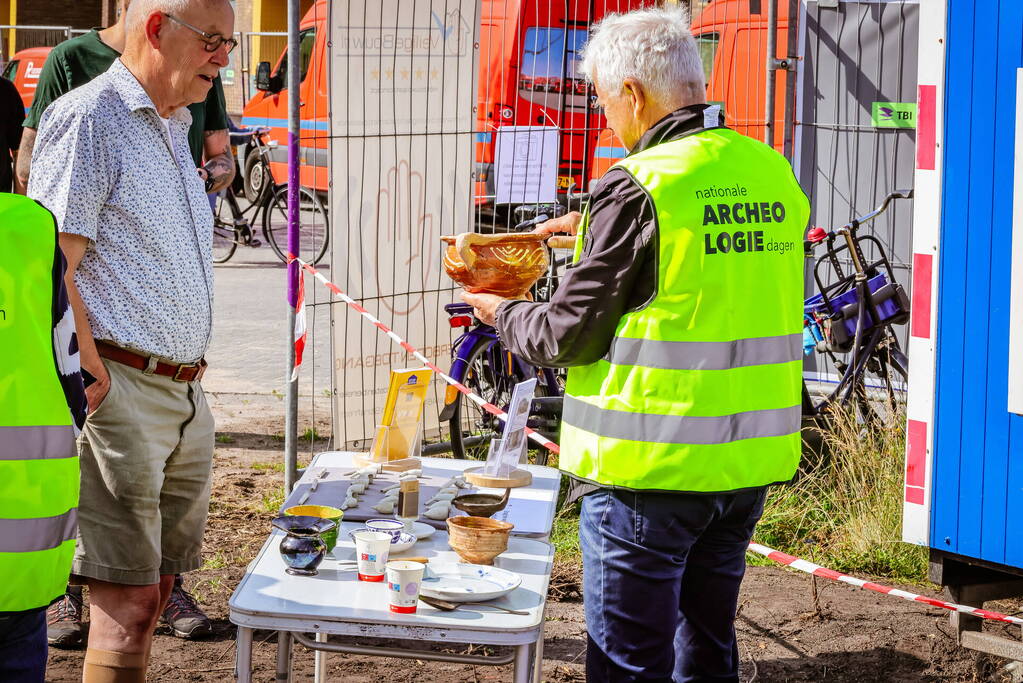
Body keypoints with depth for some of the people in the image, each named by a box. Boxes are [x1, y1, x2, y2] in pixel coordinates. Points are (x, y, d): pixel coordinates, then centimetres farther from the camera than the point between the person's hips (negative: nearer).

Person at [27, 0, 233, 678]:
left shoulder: (172, 128, 18)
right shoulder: (88, 117, -10)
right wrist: (91, 374, -20)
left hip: (184, 392, 9)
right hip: (122, 392, -9)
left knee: (155, 585, 12)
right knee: (129, 597, -9)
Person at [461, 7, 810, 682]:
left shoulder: (636, 190, -17)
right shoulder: (775, 175, 4)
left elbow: (567, 336, -11)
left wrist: (501, 313, 8)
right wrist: (596, 233, 23)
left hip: (652, 470, -7)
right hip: (751, 461, 7)